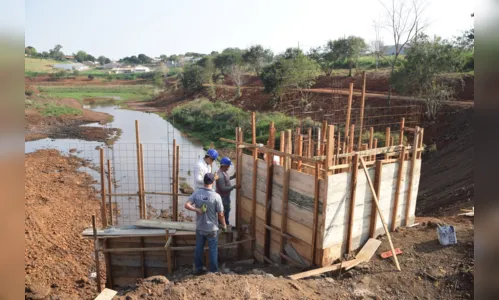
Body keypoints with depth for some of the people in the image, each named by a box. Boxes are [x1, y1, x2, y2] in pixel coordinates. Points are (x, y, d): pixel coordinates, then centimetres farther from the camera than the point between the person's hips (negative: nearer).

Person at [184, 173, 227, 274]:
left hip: (199, 228, 3)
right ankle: (214, 271, 22)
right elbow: (220, 214, -12)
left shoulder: (197, 193, -8)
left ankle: (198, 269, 31)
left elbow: (187, 205, -16)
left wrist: (197, 210, -15)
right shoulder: (216, 196, -18)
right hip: (212, 229, -3)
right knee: (213, 250, 12)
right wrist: (224, 225, 3)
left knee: (198, 249, 18)